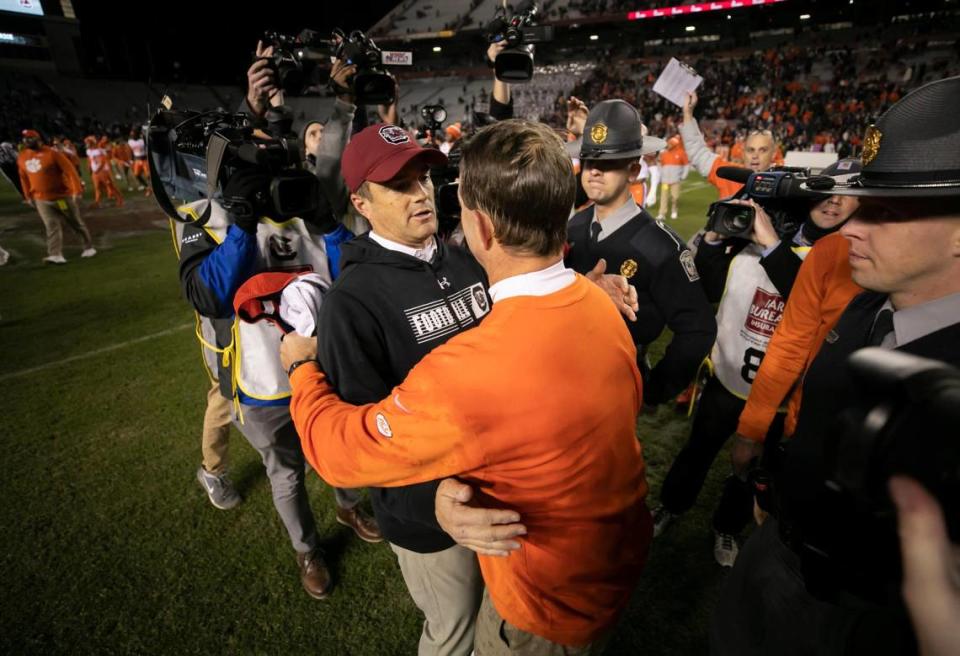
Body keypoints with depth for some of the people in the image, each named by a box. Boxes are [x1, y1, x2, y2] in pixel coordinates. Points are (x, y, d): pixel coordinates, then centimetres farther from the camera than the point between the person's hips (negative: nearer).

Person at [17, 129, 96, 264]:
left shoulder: (52, 153, -12)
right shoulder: (22, 158, 6)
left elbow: (70, 170, -17)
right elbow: (24, 178, 16)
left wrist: (77, 190, -23)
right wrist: (28, 196, 17)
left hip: (63, 196, -4)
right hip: (41, 199, 4)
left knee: (76, 223, 8)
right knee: (51, 226, -4)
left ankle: (89, 247, 23)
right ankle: (56, 255, -11)